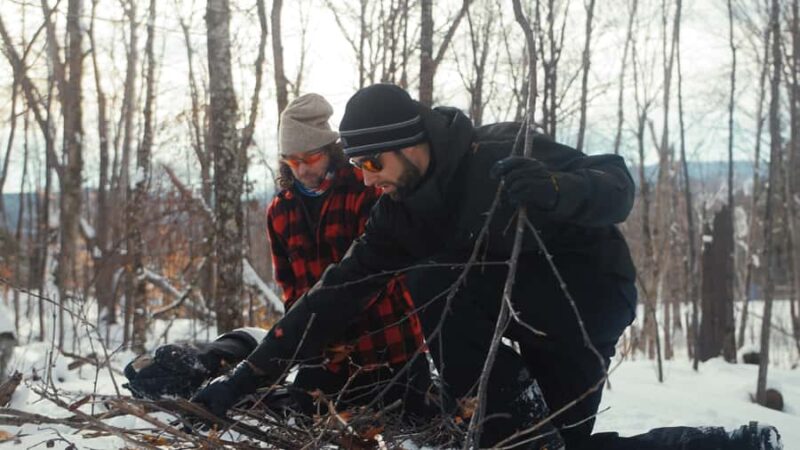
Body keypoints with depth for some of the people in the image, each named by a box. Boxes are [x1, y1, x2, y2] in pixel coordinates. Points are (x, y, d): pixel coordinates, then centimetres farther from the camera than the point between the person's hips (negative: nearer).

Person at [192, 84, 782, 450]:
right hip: (523, 309, 9)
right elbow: (339, 291, -4)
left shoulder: (503, 154, -24)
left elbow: (617, 186, -29)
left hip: (589, 291, -8)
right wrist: (248, 376, -8)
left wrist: (553, 189, -53)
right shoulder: (401, 211, -3)